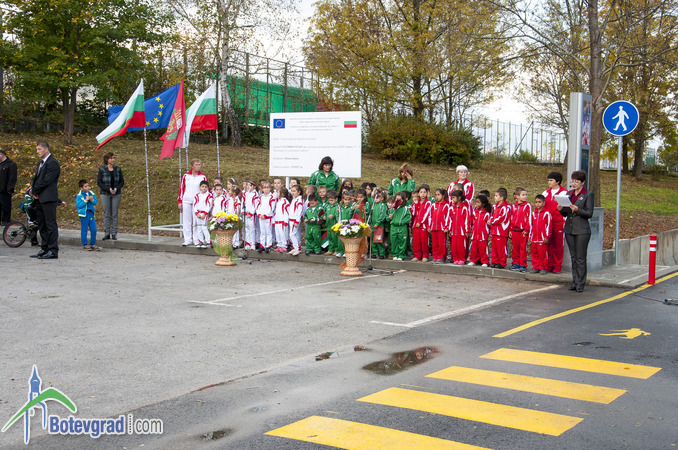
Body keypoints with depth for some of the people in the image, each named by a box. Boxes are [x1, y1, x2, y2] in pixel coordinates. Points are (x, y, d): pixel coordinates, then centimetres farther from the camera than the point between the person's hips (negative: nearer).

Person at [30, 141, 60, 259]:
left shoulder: (53, 163, -12)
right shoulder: (41, 163, 19)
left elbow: (47, 180, -17)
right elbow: (36, 178, 20)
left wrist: (34, 190, -8)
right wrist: (33, 189, 1)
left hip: (49, 198, -10)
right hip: (40, 198, 10)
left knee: (51, 225, -7)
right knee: (41, 224, 13)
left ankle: (53, 251, -5)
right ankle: (45, 249, 20)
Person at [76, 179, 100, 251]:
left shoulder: (92, 194, 7)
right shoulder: (79, 196, -8)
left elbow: (95, 202, 12)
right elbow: (78, 205, -14)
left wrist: (92, 200, -9)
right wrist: (85, 200, -19)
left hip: (91, 213, 5)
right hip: (84, 214, -5)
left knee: (94, 229, 4)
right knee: (84, 230, 3)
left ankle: (92, 244, 16)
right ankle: (85, 245, 12)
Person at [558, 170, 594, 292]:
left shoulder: (588, 195, -3)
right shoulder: (569, 193, 13)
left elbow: (590, 213, -8)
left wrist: (577, 210, -21)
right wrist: (561, 209, -6)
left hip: (582, 230, -6)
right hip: (569, 229, 6)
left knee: (580, 258, -4)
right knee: (573, 257, 10)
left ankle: (580, 284, 2)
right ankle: (574, 282, 16)